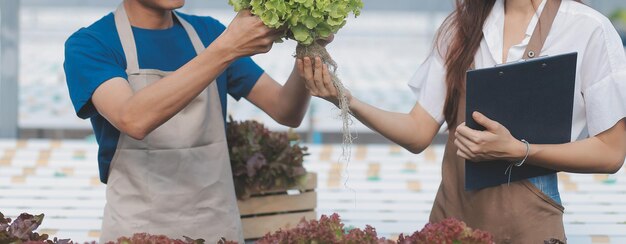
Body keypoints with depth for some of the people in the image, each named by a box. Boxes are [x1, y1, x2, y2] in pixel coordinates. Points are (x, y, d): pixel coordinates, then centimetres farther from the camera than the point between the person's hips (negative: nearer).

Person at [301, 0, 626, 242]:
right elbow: (419, 133, 2)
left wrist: (517, 151, -20)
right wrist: (347, 101, -14)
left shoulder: (588, 31, -8)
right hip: (451, 211, 4)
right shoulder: (462, 26, 5)